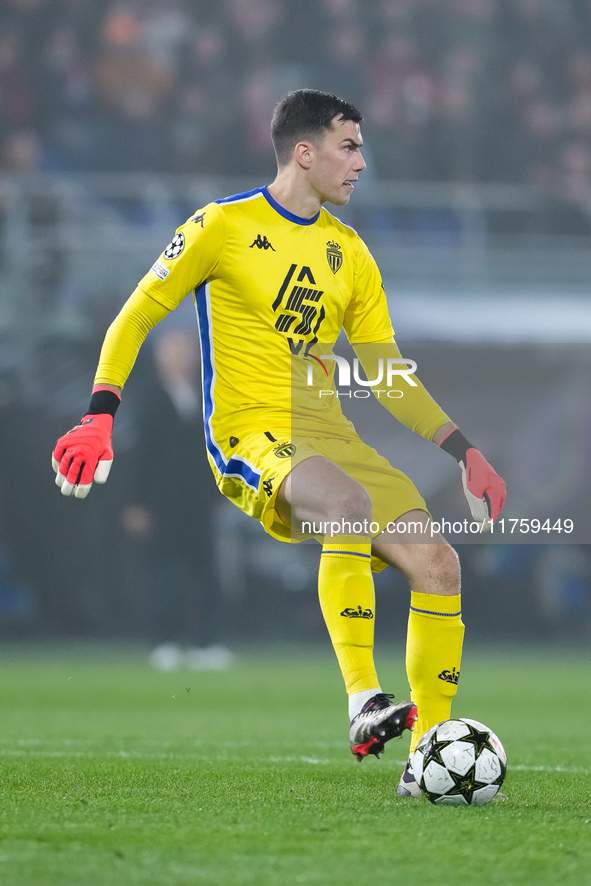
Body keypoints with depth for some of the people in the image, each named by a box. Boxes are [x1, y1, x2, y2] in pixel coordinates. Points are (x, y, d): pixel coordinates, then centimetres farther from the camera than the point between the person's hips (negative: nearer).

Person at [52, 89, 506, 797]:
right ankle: (362, 705, -36)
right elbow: (135, 318, 2)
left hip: (327, 433, 6)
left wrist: (463, 450, 10)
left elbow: (389, 379, 19)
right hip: (249, 437, -6)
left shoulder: (348, 253, 15)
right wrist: (98, 417, -9)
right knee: (350, 505, -37)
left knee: (437, 562, -10)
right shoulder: (225, 225, -2)